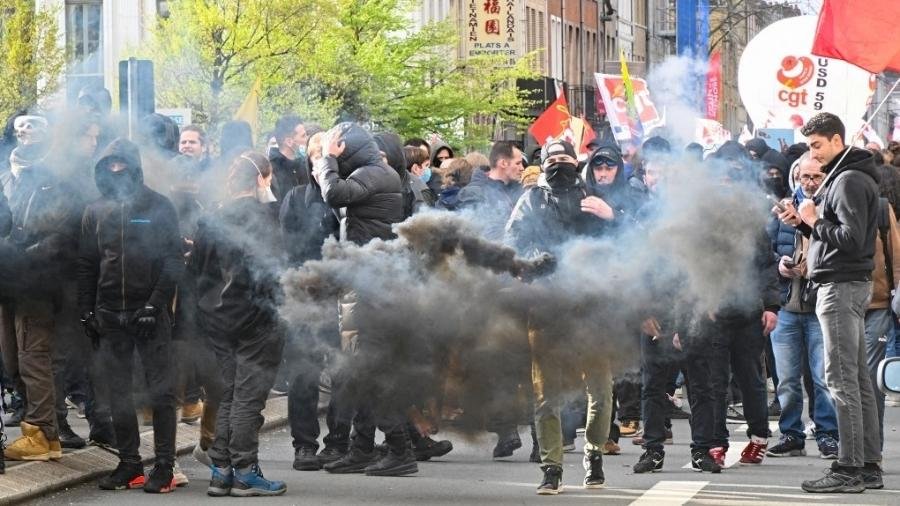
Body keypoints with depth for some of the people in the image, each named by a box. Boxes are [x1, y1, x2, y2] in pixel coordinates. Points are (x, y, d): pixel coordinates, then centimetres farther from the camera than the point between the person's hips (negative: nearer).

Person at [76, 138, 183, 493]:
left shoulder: (158, 208, -1)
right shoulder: (95, 212, 10)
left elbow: (173, 262, -5)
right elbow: (86, 265, 11)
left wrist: (155, 305, -13)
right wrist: (87, 311, 3)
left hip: (150, 313, -4)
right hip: (109, 314, 4)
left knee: (160, 391, -3)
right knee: (118, 393, 5)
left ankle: (164, 465, 1)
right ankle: (129, 463, 12)